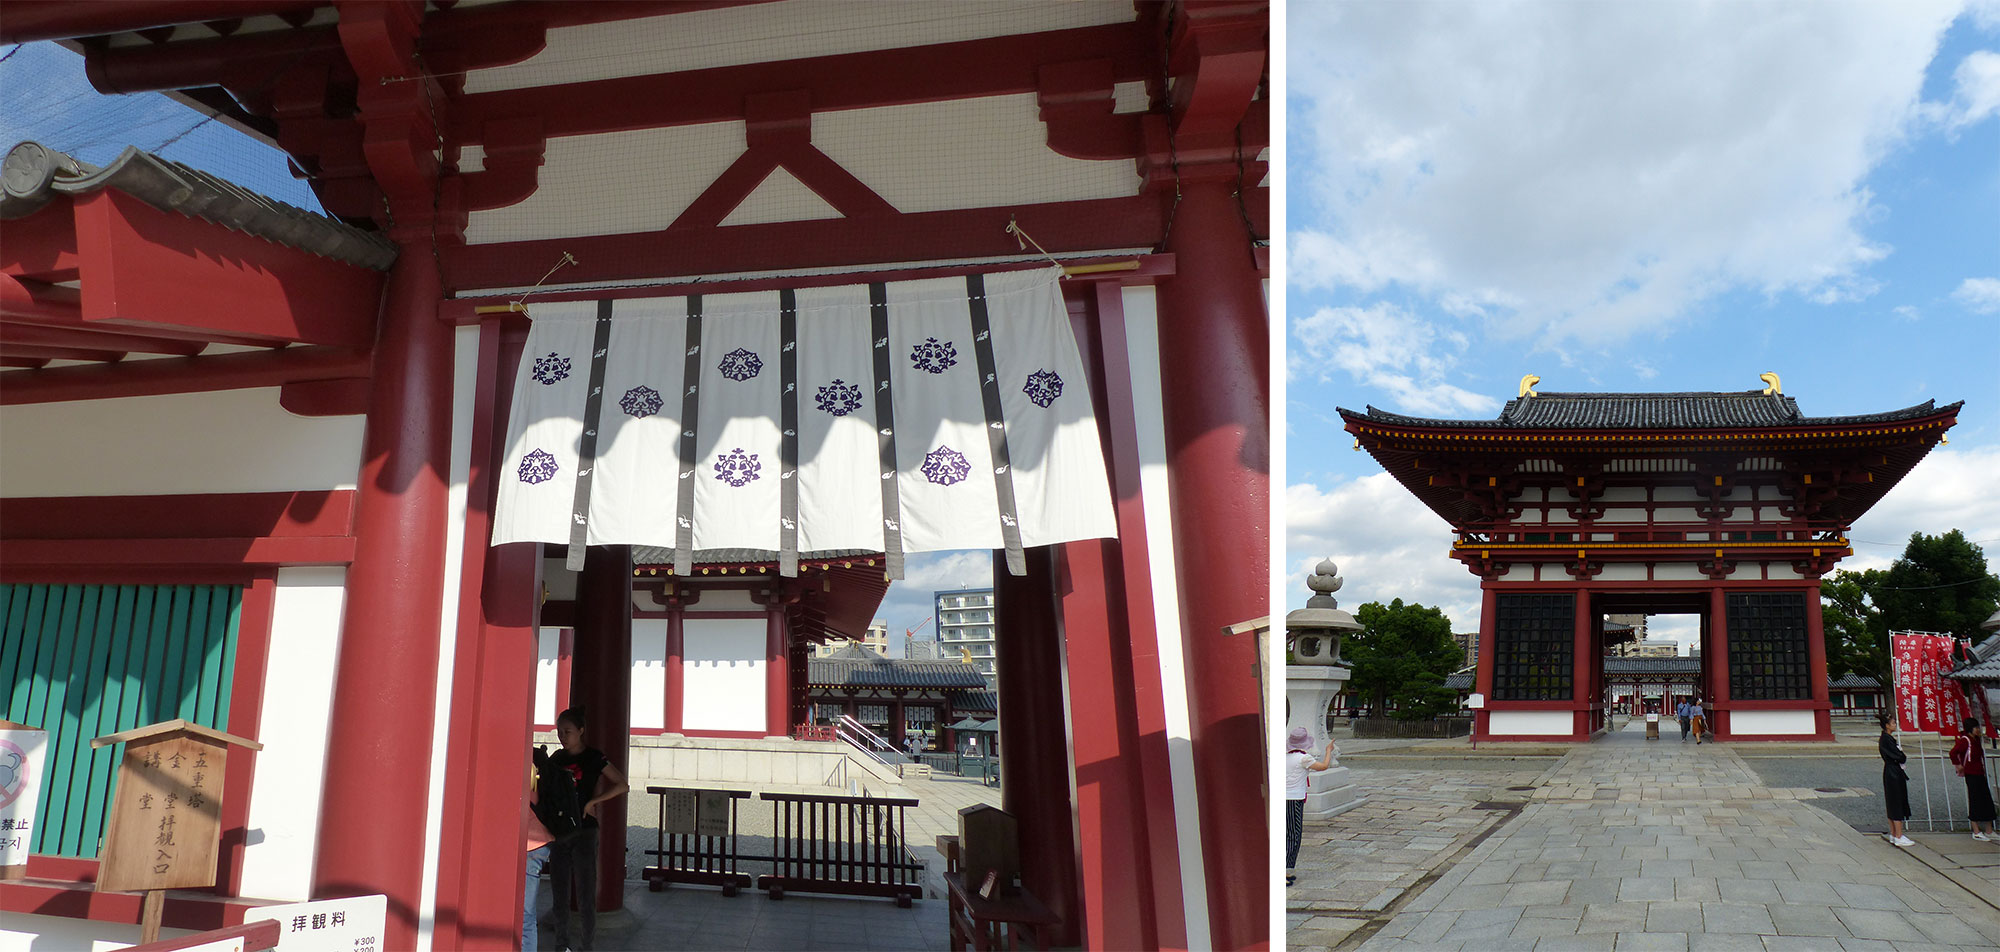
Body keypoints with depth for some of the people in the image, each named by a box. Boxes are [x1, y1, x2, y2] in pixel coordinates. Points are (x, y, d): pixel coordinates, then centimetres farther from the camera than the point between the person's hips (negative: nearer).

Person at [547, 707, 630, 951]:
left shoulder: (594, 758, -5)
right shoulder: (556, 758, 10)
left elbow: (622, 786, -9)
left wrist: (591, 802, -14)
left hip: (583, 832, -5)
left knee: (585, 894, -5)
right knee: (560, 895, 8)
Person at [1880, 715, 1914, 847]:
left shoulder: (1884, 738, 13)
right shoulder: (1887, 740, -18)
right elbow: (1899, 757, -20)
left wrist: (1902, 756, -3)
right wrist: (1904, 757, 0)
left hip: (1890, 773, 10)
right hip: (1894, 775, -10)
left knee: (1892, 805, 13)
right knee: (1897, 805, -6)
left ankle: (1893, 834, 19)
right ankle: (1899, 837, -4)